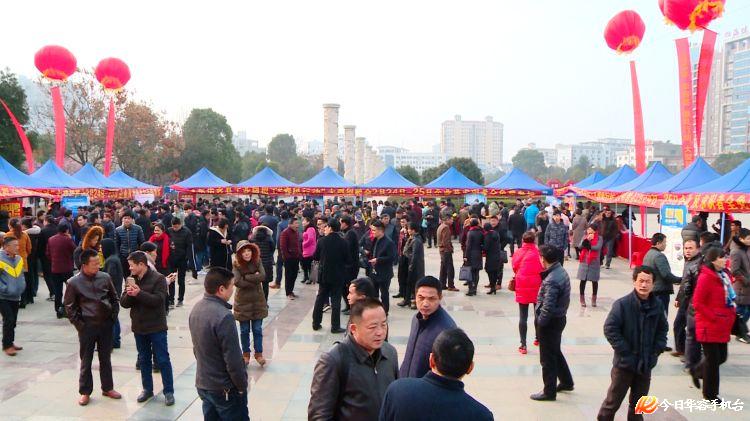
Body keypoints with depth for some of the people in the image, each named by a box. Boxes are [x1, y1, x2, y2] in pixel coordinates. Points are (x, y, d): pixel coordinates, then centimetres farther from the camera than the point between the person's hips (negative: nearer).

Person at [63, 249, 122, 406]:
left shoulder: (105, 277, -3)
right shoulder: (74, 282, -10)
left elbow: (114, 299, 8)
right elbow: (69, 306, -2)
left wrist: (113, 317, 2)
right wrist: (79, 324, -7)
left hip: (106, 325, 2)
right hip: (87, 327, -2)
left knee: (106, 358, 14)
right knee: (86, 360, 9)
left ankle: (107, 388, 27)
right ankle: (85, 392, 22)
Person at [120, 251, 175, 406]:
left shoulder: (158, 278, -12)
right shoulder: (131, 279, 6)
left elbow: (158, 300, -23)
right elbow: (123, 303, 2)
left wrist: (139, 293, -28)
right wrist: (129, 295, -19)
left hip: (156, 327, -6)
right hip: (138, 327, 6)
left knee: (163, 360, 1)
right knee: (144, 360, 16)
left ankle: (169, 391, 10)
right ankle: (147, 389, 29)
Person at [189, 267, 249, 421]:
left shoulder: (196, 308, -1)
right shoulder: (223, 316, -27)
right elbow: (233, 359, -23)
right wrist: (242, 386, -10)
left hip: (202, 383, 8)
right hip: (225, 388, -8)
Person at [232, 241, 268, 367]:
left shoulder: (257, 262, -4)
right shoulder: (236, 265, -10)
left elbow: (263, 276, -19)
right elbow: (237, 282, -23)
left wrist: (246, 277, -19)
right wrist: (255, 279, -18)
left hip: (258, 301, 1)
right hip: (243, 302, -1)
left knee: (257, 329, 7)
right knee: (244, 330, 11)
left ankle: (259, 353, 21)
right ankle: (246, 354, 26)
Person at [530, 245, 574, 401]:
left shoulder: (552, 280, -28)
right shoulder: (561, 271, 2)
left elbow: (548, 307, -29)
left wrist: (540, 322, -16)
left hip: (550, 322, -9)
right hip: (560, 317, 9)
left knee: (547, 358, 5)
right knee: (556, 352, 25)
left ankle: (549, 391, 18)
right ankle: (566, 382, 39)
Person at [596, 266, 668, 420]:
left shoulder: (657, 305, 0)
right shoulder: (622, 304, -17)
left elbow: (663, 328, 15)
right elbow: (610, 329, -18)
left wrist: (657, 349, 4)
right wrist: (625, 351, -17)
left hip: (646, 363, 5)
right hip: (625, 363, -5)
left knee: (638, 402, 18)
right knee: (613, 401, 6)